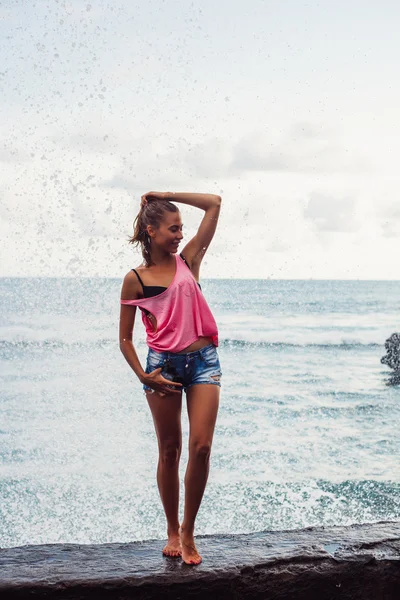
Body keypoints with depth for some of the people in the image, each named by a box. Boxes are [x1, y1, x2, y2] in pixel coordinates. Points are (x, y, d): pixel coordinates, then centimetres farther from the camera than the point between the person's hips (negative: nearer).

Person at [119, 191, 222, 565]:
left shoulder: (188, 260, 6)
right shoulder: (135, 279, 0)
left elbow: (214, 204, 4)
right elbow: (125, 338, 4)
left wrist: (168, 195, 5)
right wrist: (142, 375, -7)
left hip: (203, 361, 2)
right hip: (163, 364, -2)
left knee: (201, 446, -7)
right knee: (169, 450, 6)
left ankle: (188, 531, 8)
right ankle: (172, 531, 22)